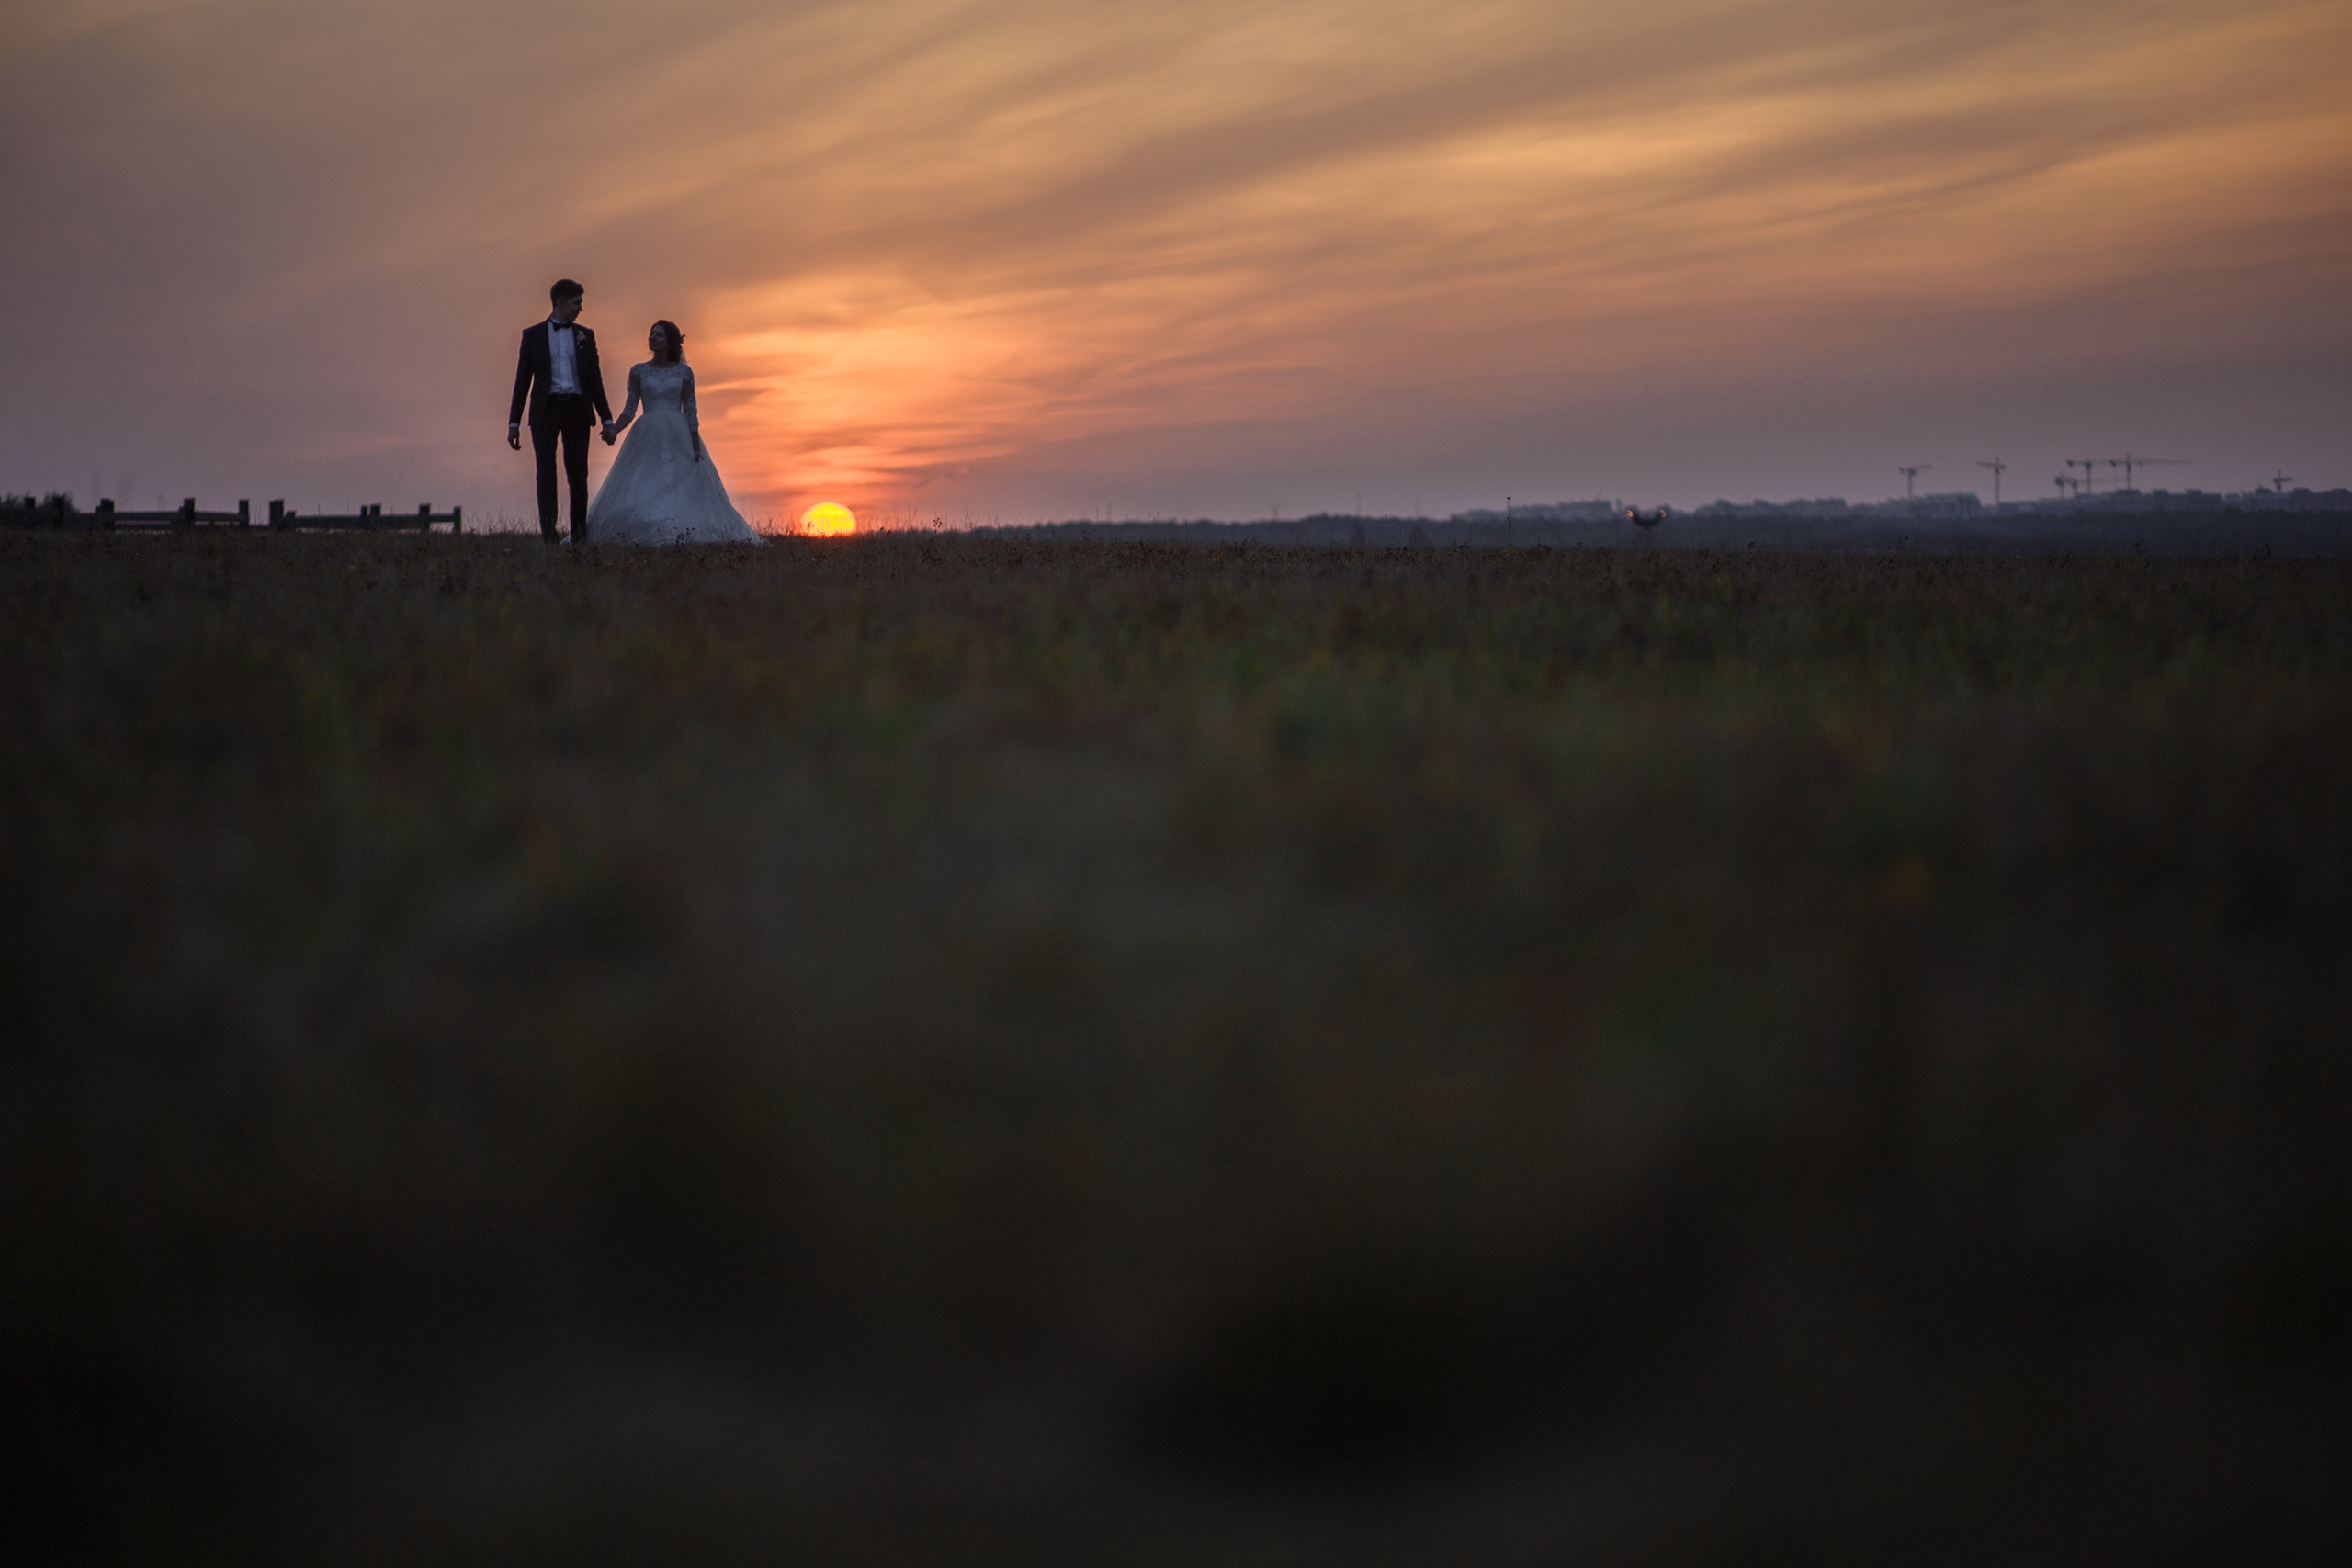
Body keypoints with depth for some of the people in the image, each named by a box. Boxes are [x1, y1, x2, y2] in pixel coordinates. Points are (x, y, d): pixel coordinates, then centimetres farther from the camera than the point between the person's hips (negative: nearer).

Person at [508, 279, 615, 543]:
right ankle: (548, 534, -10)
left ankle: (579, 533, 12)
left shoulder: (585, 336, 13)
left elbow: (595, 379, 14)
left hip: (576, 409, 2)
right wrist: (514, 422, 2)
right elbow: (522, 380, 7)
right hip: (546, 410, -2)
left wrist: (607, 419, 8)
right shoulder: (533, 335, 7)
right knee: (546, 471, -9)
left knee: (578, 472, 3)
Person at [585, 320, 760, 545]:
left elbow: (690, 411, 2)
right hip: (647, 439, 1)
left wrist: (696, 448, -4)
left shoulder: (684, 372, 5)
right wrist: (614, 430, -12)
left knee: (684, 490, -7)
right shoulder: (639, 371, 8)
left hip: (678, 436, -1)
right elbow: (630, 408, 6)